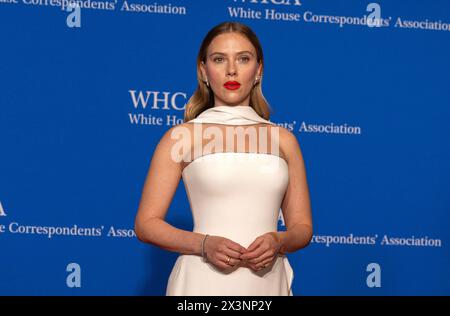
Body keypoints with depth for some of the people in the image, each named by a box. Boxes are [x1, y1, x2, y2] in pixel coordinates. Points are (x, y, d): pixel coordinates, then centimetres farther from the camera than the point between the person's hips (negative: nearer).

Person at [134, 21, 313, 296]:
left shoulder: (283, 139, 6)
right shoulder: (181, 136, -1)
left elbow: (302, 227, 9)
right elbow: (147, 223, -2)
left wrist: (278, 242, -12)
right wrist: (204, 244, -17)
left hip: (267, 281, 2)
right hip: (204, 280, -2)